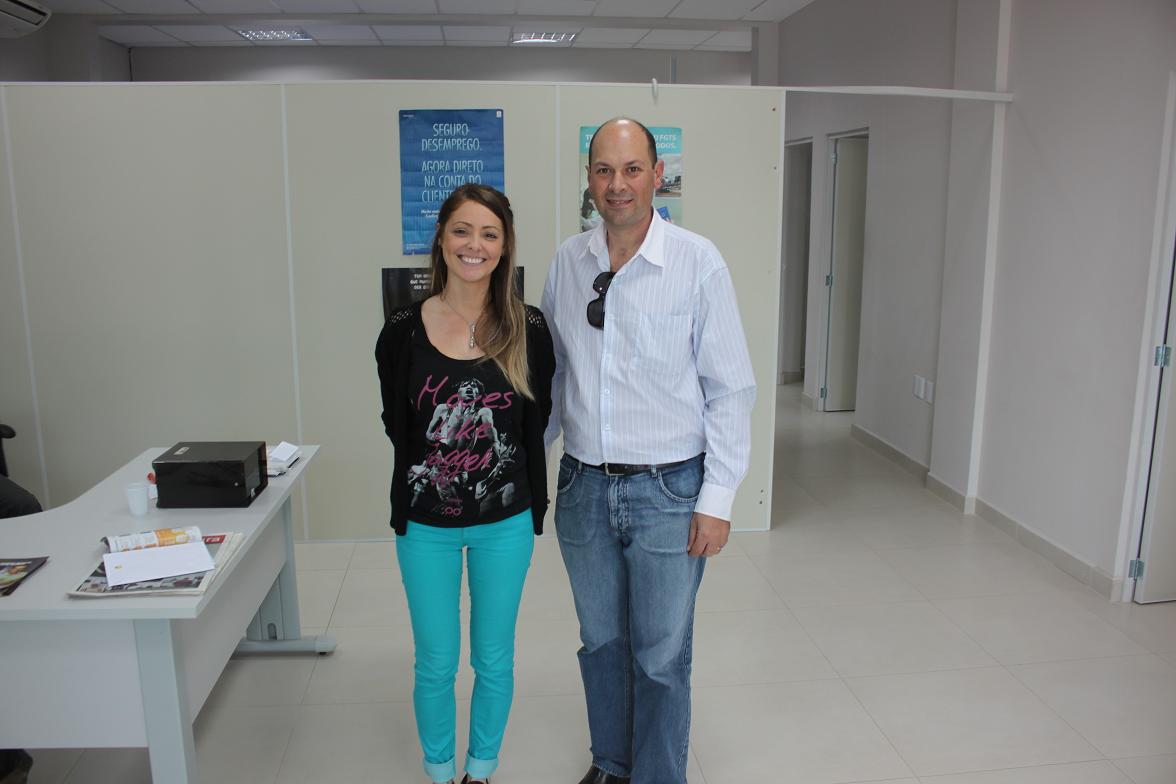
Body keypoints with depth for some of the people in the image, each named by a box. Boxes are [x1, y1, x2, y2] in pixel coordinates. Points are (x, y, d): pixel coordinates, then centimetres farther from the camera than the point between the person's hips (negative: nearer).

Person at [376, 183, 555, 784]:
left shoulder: (528, 329, -7)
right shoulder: (403, 330, -8)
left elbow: (535, 426, 0)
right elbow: (396, 425, 3)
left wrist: (533, 510, -1)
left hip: (505, 522, 0)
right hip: (425, 524, 0)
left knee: (494, 660, 16)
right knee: (436, 664, 14)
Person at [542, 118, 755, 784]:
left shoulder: (699, 263, -10)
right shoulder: (567, 262, 3)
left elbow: (731, 389, -8)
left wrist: (717, 498, -11)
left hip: (667, 491, -4)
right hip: (583, 488, 4)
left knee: (661, 659, 8)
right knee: (601, 643, 20)